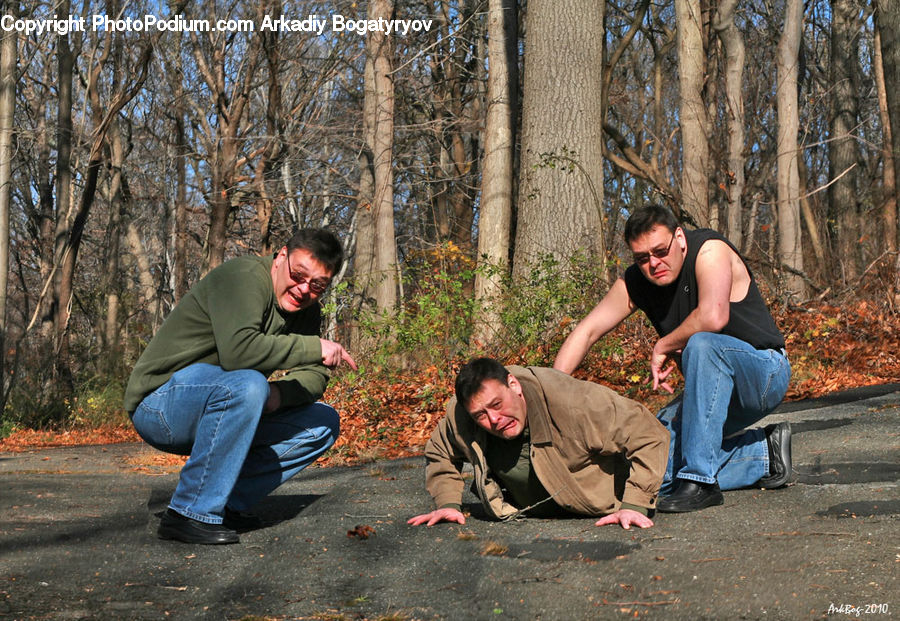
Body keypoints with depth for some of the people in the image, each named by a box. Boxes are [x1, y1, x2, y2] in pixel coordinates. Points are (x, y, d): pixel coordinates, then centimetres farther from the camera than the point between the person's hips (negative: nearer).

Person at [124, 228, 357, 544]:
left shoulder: (307, 310, 7)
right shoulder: (243, 276, -20)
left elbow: (315, 376, 2)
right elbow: (238, 349, -36)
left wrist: (279, 393, -20)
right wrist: (314, 348, -29)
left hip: (218, 408, 8)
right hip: (158, 403, -8)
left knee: (324, 424, 1)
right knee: (247, 386, -37)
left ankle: (227, 503, -3)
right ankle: (190, 515, -26)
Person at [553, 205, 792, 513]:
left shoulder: (709, 250, -22)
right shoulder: (635, 283, -3)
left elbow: (713, 317, -38)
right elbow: (586, 331, -2)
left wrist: (662, 347, -22)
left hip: (764, 371, -7)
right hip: (715, 388, 7)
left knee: (702, 344, -38)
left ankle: (700, 481, -33)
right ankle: (764, 455, 9)